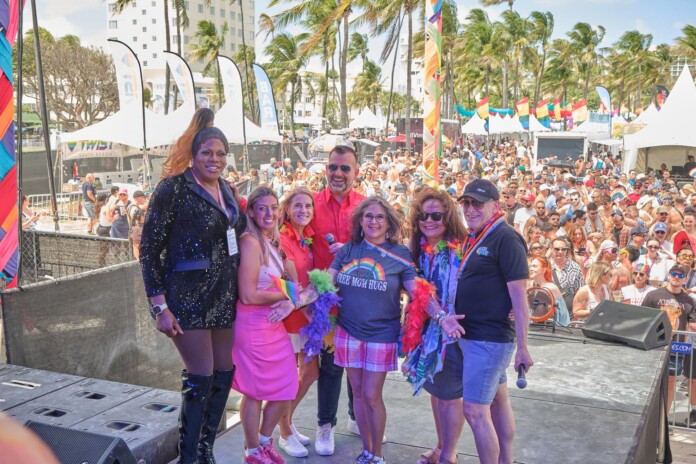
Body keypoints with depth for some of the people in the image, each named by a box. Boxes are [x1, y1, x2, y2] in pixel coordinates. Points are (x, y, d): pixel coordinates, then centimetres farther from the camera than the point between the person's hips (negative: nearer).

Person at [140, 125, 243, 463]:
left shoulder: (226, 190, 10)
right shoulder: (173, 189, -10)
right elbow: (149, 248, -10)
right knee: (201, 379, -3)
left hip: (224, 299, 7)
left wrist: (238, 292, 15)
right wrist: (160, 306, -15)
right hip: (188, 298, -7)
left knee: (224, 375, 12)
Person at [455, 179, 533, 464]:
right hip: (472, 334, 9)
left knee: (475, 410, -7)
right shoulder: (474, 239, 10)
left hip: (490, 338, -9)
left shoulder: (505, 239, -16)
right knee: (498, 400, 18)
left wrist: (522, 347, -20)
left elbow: (519, 296, -19)